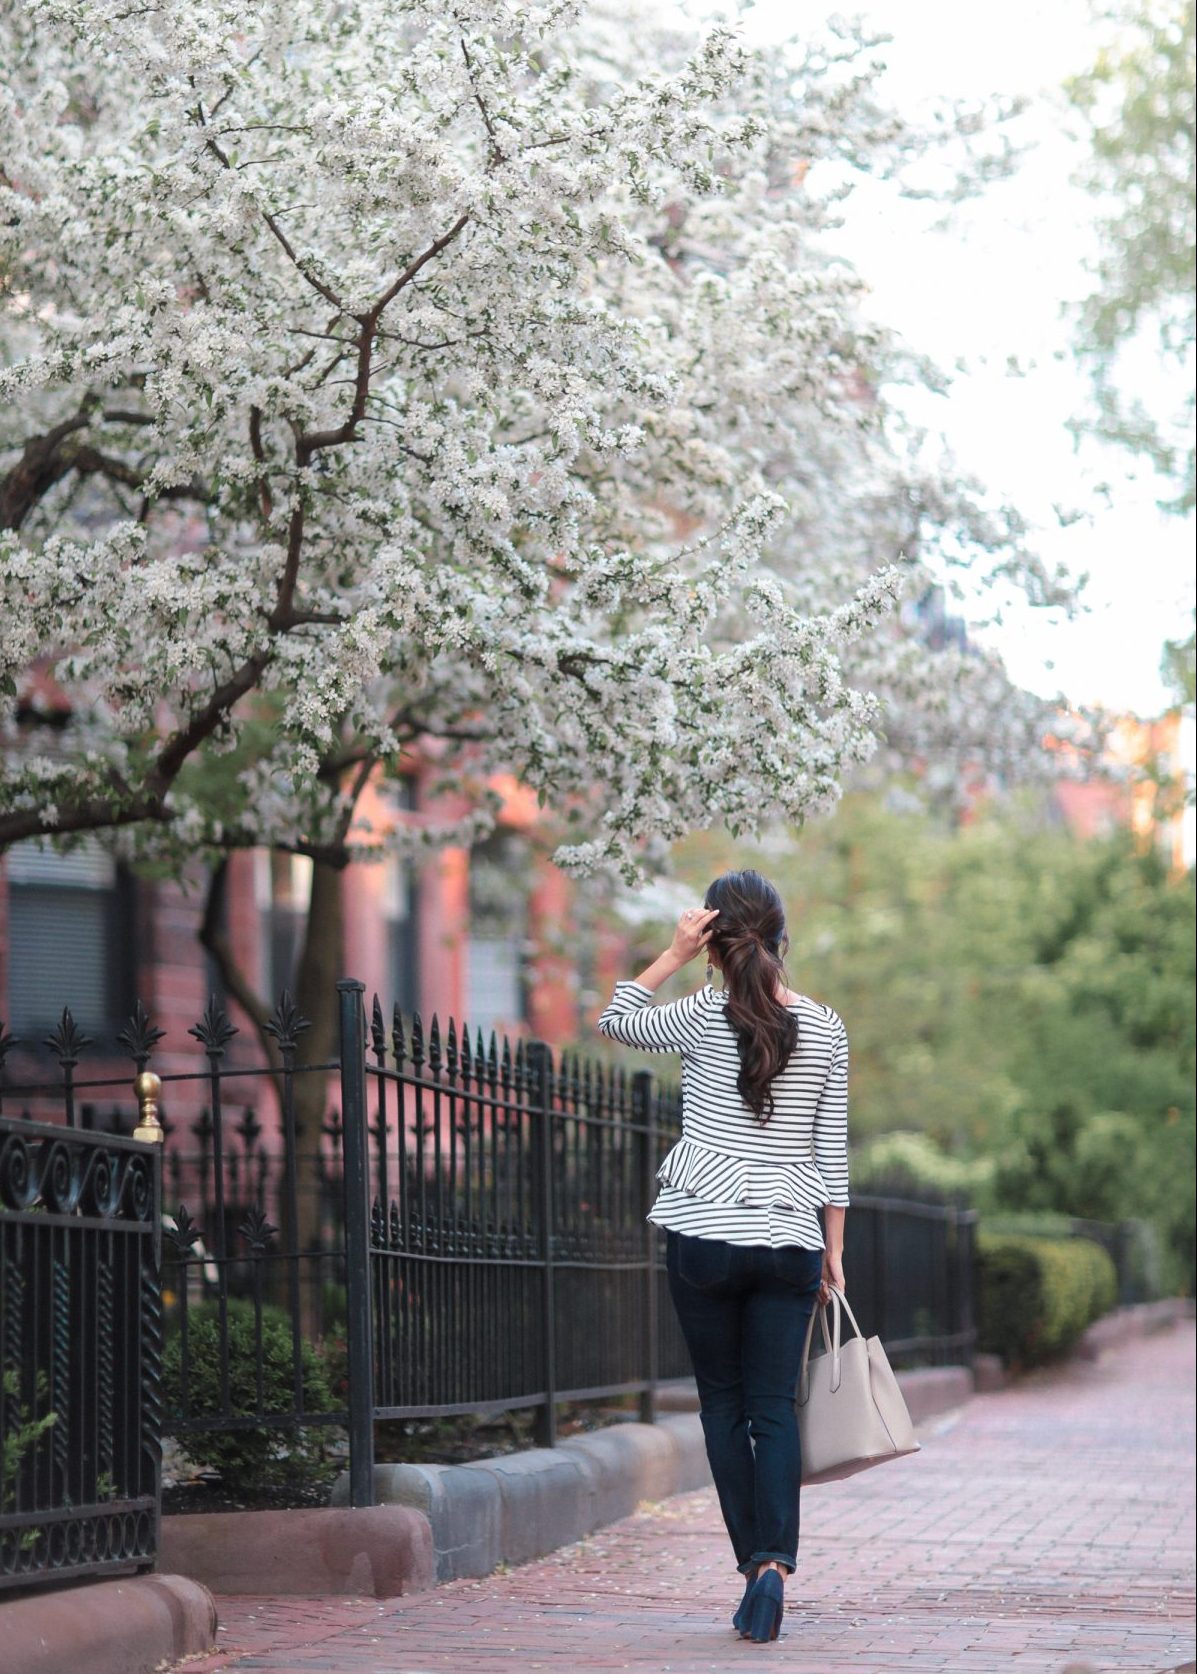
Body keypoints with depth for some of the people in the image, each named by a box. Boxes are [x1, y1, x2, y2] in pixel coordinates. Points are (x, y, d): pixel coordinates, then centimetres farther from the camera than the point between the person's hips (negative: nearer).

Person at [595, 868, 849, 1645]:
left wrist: (675, 954, 3)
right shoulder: (826, 1028, 2)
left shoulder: (706, 1016, -7)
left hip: (705, 1237, -2)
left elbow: (614, 1020, 11)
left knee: (724, 1403, 8)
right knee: (775, 1405, 2)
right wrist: (834, 1252, 11)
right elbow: (832, 1150, 5)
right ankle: (776, 1563, -15)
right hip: (790, 1239, 2)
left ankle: (754, 1564, 4)